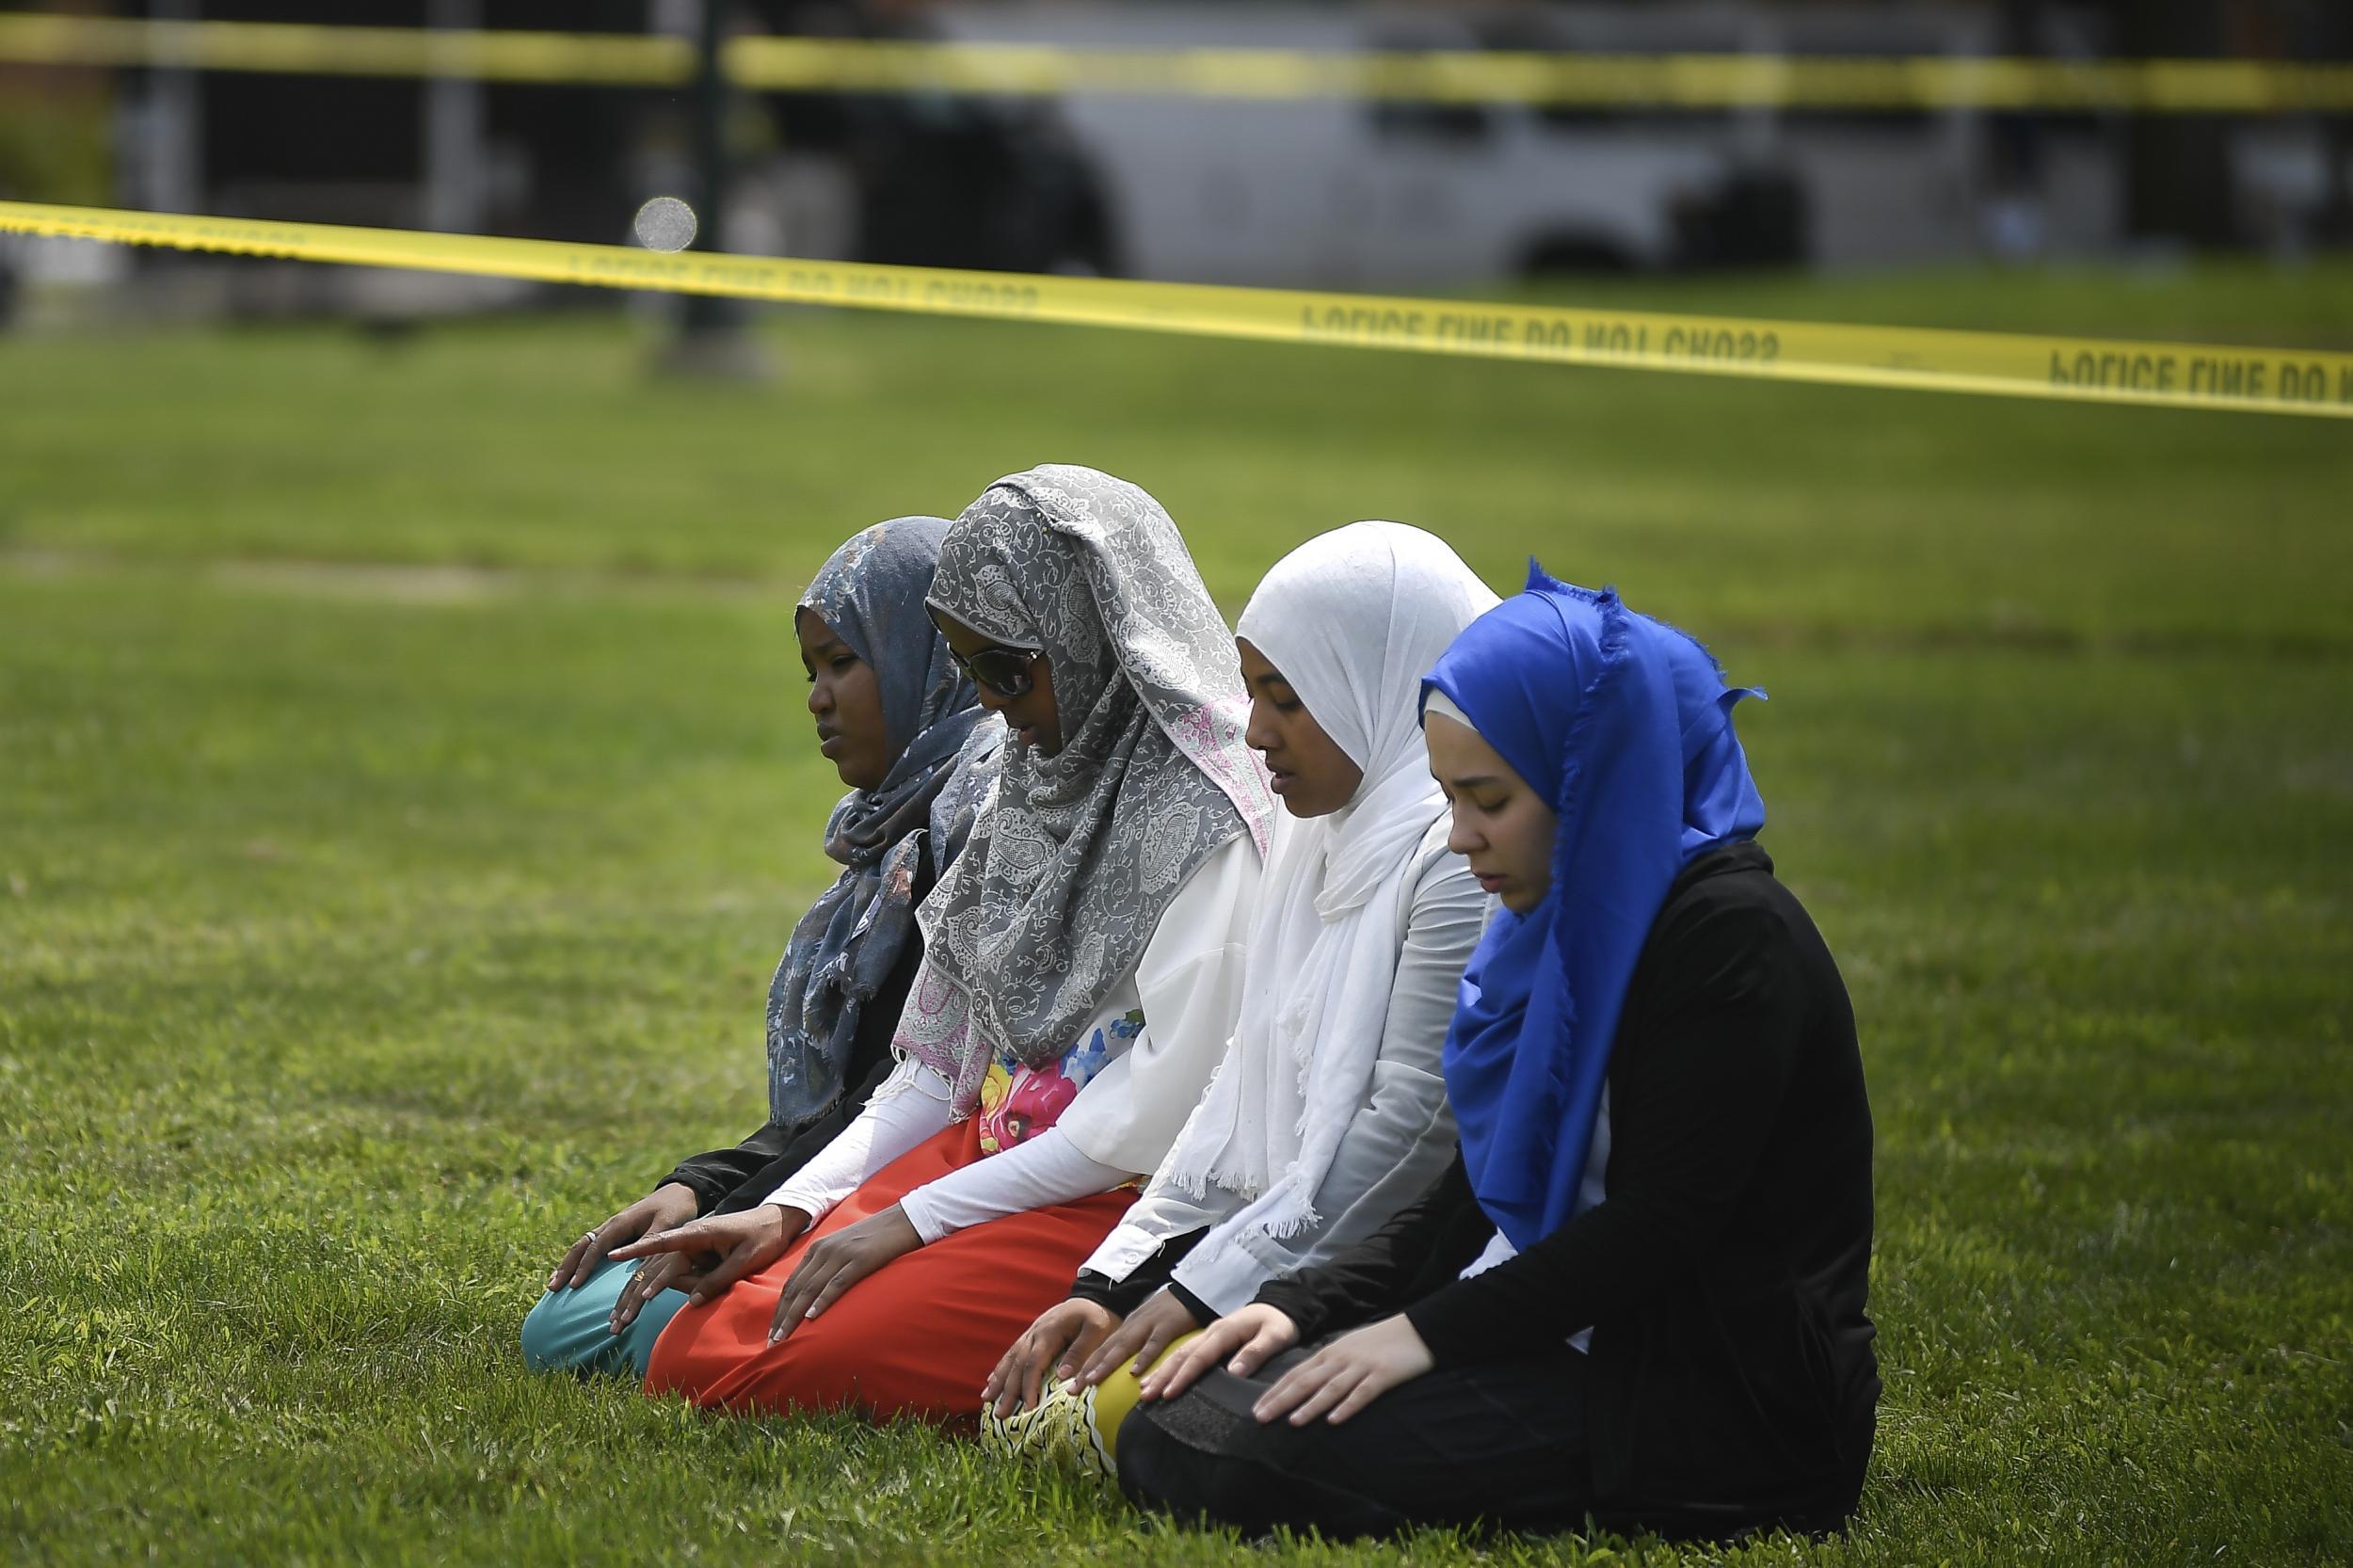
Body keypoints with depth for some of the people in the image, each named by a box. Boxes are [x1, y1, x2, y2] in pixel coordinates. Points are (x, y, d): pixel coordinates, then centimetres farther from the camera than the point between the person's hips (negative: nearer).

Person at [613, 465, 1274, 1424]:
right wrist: (791, 1210, 2)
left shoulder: (1207, 816, -14)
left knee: (774, 1376, -22)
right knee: (689, 1357, -7)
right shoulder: (1034, 781, 14)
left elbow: (1160, 1114, -19)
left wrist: (912, 1220, -15)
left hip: (1112, 1202, -8)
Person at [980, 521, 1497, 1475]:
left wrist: (1203, 1288, -16)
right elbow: (1246, 1082, 14)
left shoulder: (1473, 852, -17)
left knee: (1121, 1423, -25)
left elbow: (1417, 1121, -21)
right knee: (1024, 1411, -3)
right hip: (1293, 1245, 9)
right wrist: (1113, 1282, 4)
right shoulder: (1320, 832, 14)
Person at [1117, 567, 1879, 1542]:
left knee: (1245, 1460, -22)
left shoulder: (1730, 932, -15)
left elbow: (1662, 1222, -20)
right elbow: (1479, 1199, 15)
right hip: (1579, 1336, 10)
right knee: (1172, 1431, -2)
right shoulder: (1565, 929, 14)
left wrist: (1429, 1331, -18)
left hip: (1715, 1394, -10)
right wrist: (1300, 1306, 1)